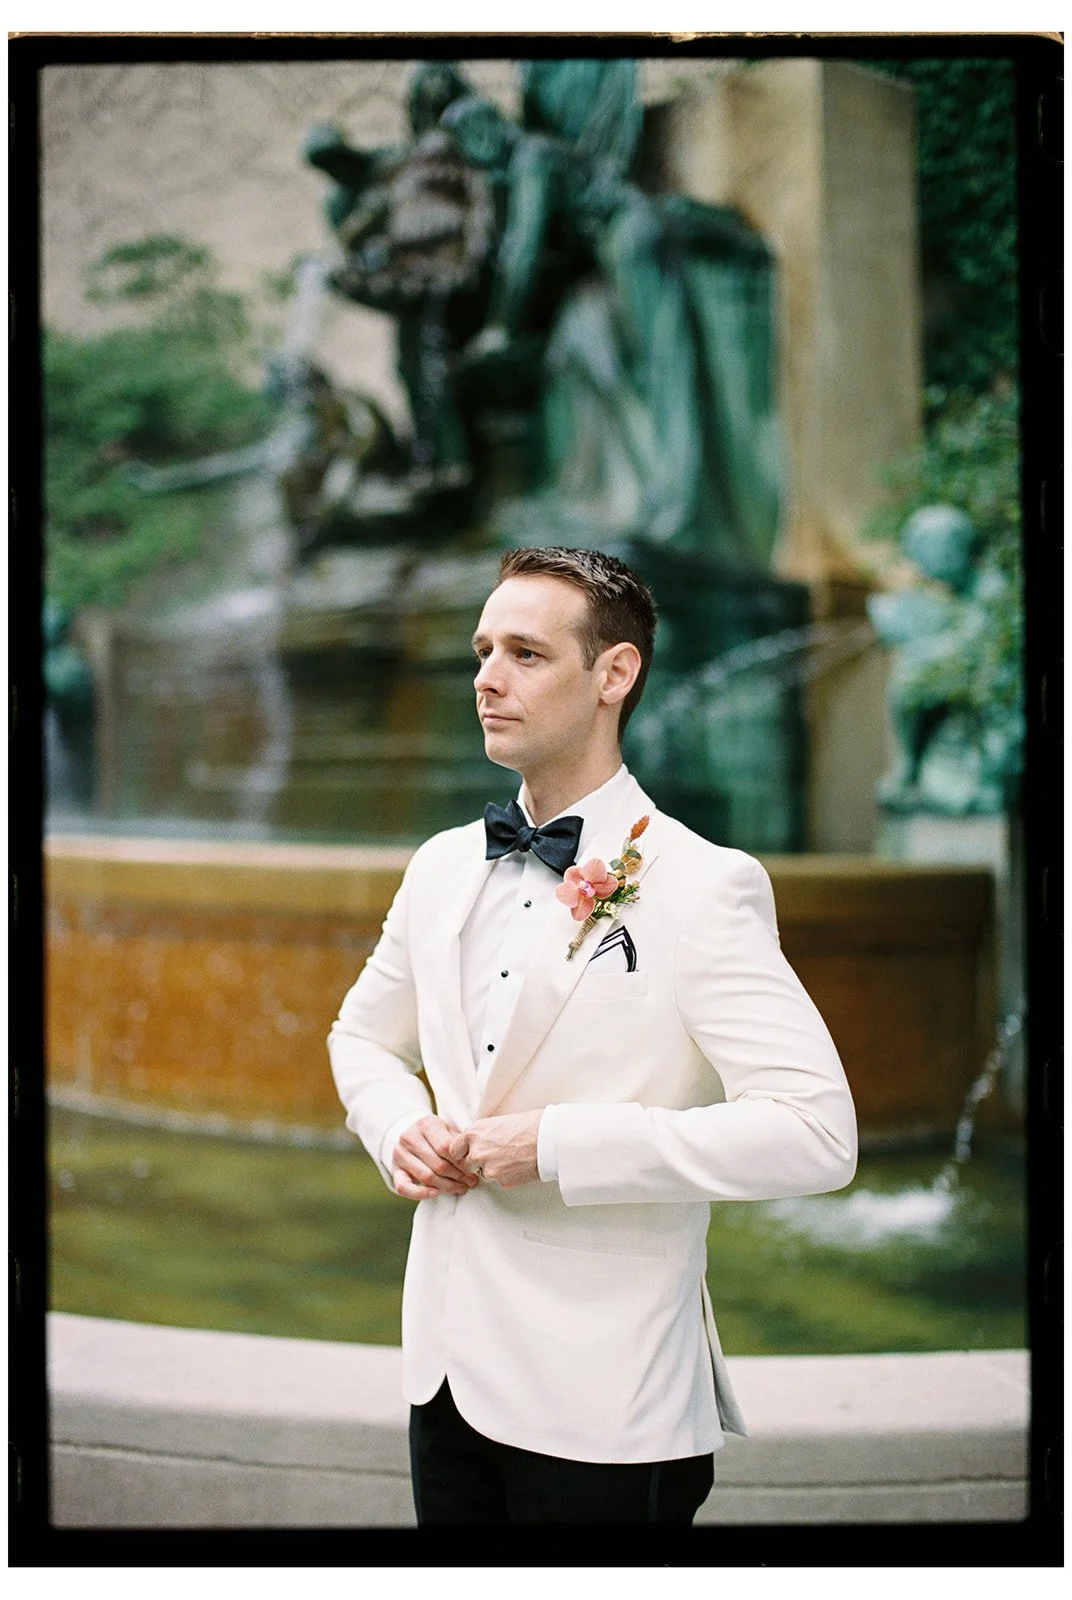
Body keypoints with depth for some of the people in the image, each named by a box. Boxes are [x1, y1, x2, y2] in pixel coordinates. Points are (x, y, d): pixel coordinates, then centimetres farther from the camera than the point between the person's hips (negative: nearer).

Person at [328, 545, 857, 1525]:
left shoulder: (705, 887, -13)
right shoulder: (443, 868, 8)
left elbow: (817, 1133, -21)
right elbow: (364, 1036, 24)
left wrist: (560, 1145, -21)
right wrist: (399, 1123, 1)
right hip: (449, 1369, 6)